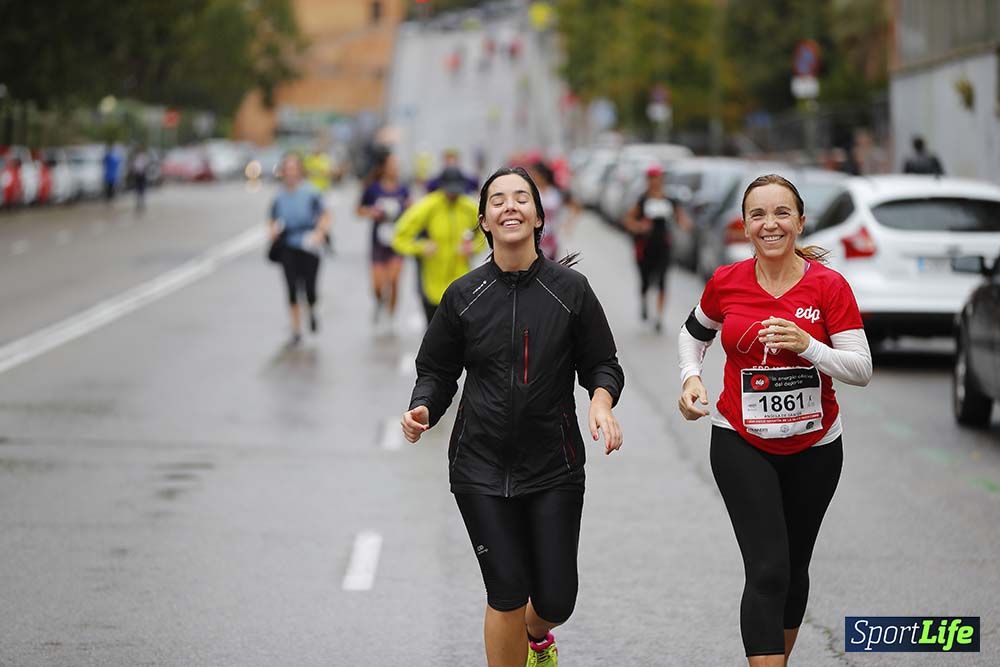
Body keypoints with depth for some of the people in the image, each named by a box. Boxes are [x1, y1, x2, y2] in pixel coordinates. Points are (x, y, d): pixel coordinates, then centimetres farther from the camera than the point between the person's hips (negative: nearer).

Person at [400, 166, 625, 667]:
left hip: (554, 466, 0)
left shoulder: (570, 289, -2)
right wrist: (422, 411, -12)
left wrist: (601, 401, -16)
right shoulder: (463, 296, 1)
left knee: (556, 599, 3)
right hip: (482, 466, 0)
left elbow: (601, 364, 5)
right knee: (506, 596, -5)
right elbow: (437, 371, 8)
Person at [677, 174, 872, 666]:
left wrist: (807, 345, -26)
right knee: (767, 572, -13)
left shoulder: (829, 285, -9)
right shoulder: (725, 283, -5)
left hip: (814, 447, 1)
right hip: (741, 444, -1)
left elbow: (861, 369, -10)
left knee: (793, 569, 15)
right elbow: (694, 333, 16)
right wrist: (691, 377, -2)